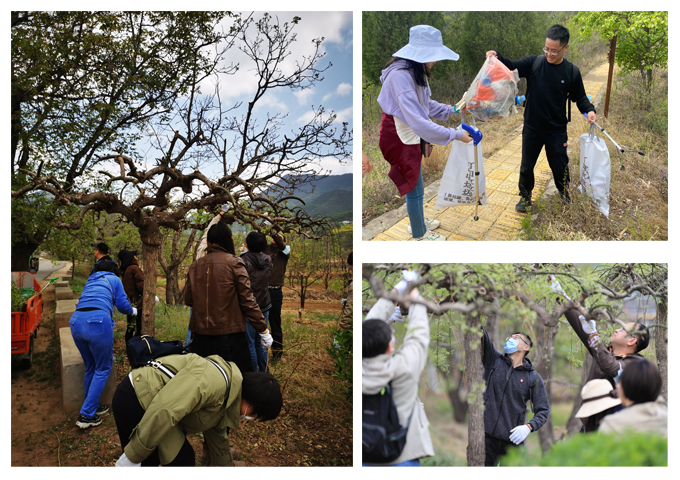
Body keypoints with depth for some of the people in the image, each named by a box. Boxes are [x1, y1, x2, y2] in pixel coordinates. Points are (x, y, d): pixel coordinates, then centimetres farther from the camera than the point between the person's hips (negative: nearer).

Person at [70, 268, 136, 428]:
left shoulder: (90, 281, 31)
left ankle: (93, 406, 31)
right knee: (103, 369, 8)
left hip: (76, 322, 6)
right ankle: (86, 415, 5)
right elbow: (122, 305, 10)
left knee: (90, 367, 22)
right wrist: (133, 311, 32)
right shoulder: (114, 279, 16)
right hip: (98, 321, -6)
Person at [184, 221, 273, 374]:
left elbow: (188, 300, 9)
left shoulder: (195, 266, 3)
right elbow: (246, 300, -9)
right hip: (229, 332, -4)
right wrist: (263, 329, -2)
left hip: (201, 334, 4)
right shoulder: (234, 263, -8)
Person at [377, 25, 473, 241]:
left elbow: (425, 104, 15)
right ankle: (420, 235, 24)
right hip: (401, 140, -9)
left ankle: (417, 221, 44)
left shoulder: (415, 71, 1)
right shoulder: (400, 75, -31)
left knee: (414, 186, 24)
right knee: (415, 190, 6)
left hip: (411, 136, 9)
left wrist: (451, 110, 2)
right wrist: (455, 135, -30)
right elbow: (418, 121, -36)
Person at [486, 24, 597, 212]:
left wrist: (589, 110, -16)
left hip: (557, 131, 0)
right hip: (532, 128, 0)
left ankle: (565, 196, 38)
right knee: (527, 166, 12)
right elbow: (512, 67, -5)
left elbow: (580, 97, 4)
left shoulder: (572, 71, -6)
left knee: (560, 166, 13)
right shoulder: (534, 62, -9)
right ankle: (525, 197, 34)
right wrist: (497, 57, -25)